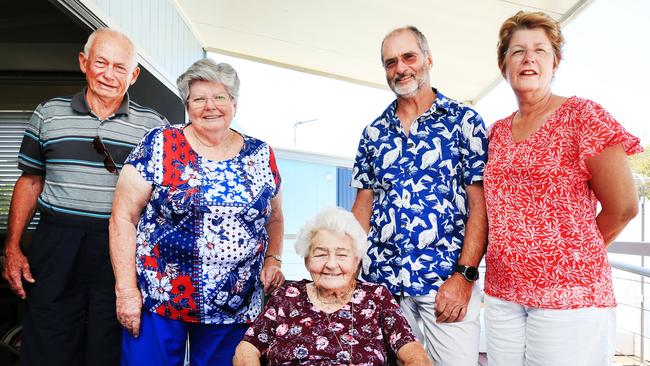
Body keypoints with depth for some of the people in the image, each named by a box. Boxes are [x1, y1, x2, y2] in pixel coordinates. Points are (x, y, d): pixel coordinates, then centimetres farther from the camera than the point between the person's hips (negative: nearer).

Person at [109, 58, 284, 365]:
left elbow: (274, 218, 15)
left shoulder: (261, 155, 4)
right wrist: (126, 290, -9)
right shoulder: (159, 145, -5)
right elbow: (124, 218, -5)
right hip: (157, 300, -2)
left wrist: (273, 259, -1)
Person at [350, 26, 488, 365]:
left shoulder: (463, 120, -1)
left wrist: (465, 275, -13)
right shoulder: (374, 131, 10)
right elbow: (364, 202, 11)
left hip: (448, 280, -3)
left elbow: (479, 203, -5)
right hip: (380, 280, 4)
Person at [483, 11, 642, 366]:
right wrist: (512, 250, 6)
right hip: (501, 292, 5)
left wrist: (573, 253, 4)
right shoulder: (498, 131, 10)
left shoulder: (581, 114, -5)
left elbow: (622, 206, -6)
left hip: (570, 293, -4)